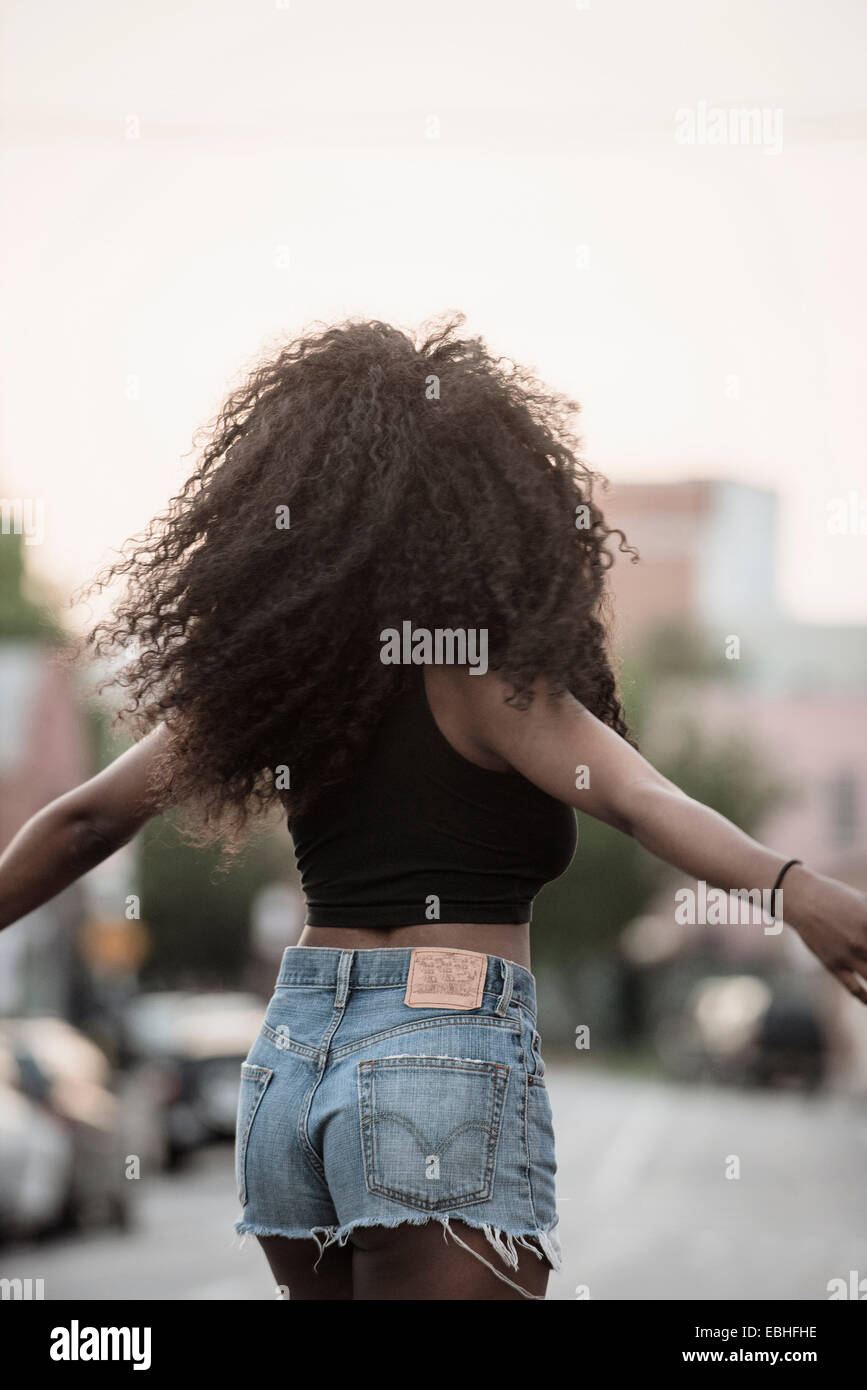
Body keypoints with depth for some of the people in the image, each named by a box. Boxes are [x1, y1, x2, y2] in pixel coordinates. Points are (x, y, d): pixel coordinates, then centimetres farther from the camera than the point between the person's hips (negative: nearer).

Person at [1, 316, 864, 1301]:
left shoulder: (264, 672, 8)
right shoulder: (481, 671, -7)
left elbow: (85, 821, 12)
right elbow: (632, 794, -23)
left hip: (287, 1058, 7)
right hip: (449, 1064, -6)